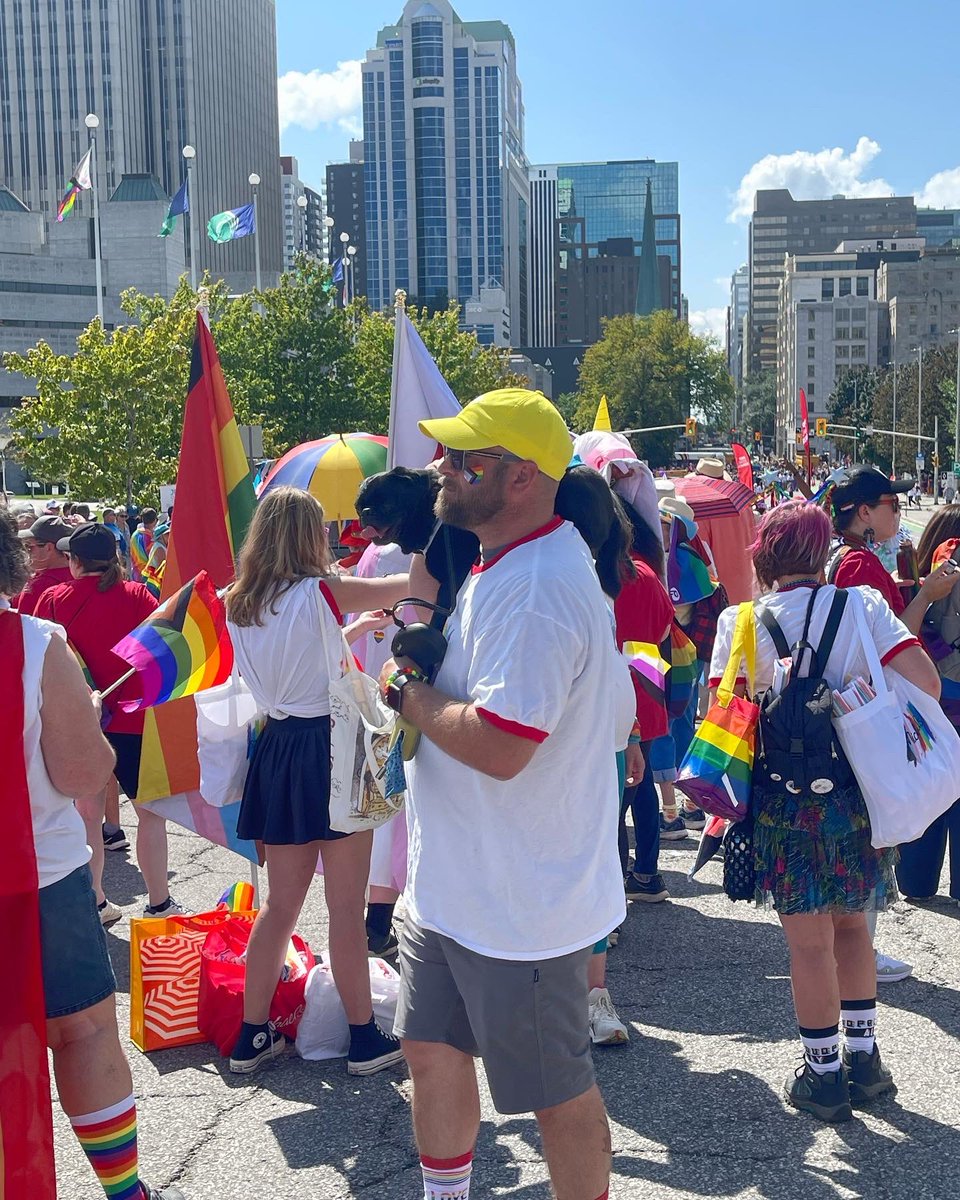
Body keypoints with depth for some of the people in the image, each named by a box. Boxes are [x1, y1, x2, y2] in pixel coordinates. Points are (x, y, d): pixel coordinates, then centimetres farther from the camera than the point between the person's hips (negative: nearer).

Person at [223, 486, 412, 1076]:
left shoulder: (239, 605, 7)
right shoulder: (323, 591, -11)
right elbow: (408, 586, -3)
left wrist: (355, 627, 30)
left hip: (277, 750, 6)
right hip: (331, 746, -6)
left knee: (281, 903, 15)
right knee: (347, 906, 3)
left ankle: (252, 1035, 21)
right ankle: (366, 1038, 14)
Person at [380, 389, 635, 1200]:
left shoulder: (534, 589, -26)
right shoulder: (504, 564, 8)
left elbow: (499, 746, -33)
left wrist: (410, 693, -16)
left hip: (521, 907, -10)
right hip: (453, 885, 10)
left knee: (559, 1090, 10)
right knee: (432, 1050, 22)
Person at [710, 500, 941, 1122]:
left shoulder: (743, 622, -7)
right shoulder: (863, 605, -4)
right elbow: (926, 684, -11)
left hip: (785, 798, -2)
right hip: (857, 791, 2)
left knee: (810, 939, 7)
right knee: (851, 922, 21)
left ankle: (824, 1072, 19)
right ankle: (863, 1055, 29)